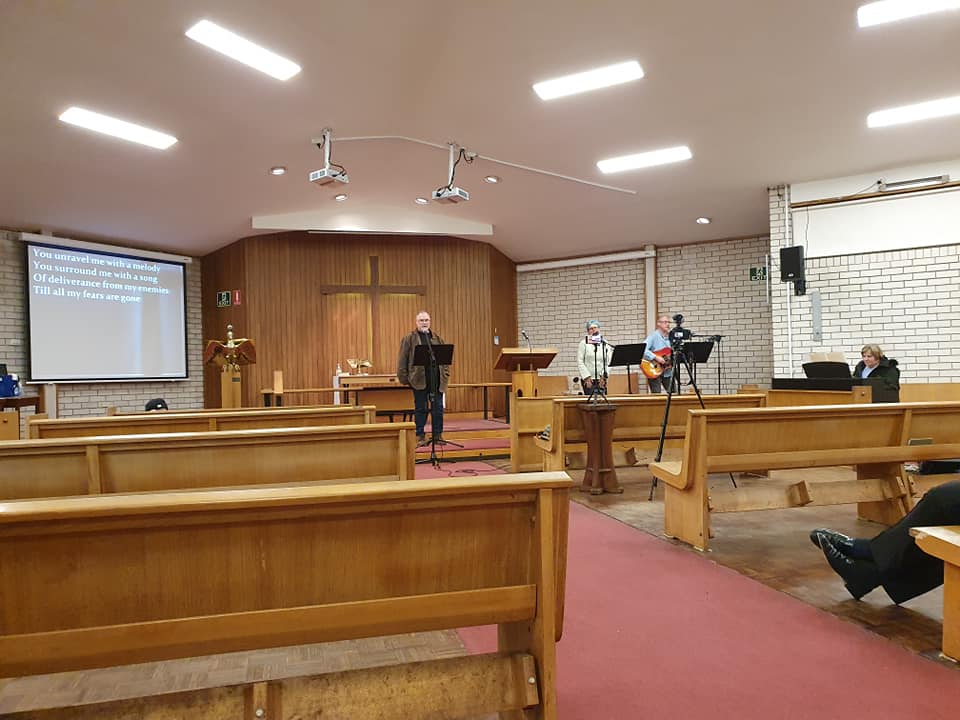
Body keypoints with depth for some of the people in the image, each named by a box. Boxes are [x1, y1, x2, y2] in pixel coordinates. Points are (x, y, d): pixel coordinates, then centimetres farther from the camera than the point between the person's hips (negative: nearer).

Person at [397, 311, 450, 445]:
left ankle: (438, 434, 14)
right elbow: (402, 360, -2)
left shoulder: (438, 339, 14)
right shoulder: (409, 339, 3)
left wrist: (446, 374, 3)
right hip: (419, 380, -3)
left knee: (438, 408, 4)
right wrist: (404, 377, -9)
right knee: (420, 409, 5)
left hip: (437, 380, 3)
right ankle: (420, 436, 12)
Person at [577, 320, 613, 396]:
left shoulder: (605, 343, 8)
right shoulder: (584, 343, 1)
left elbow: (608, 362, 3)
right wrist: (586, 377, -11)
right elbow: (580, 362, -3)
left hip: (601, 380, 3)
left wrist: (604, 376, -9)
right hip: (588, 380, -3)